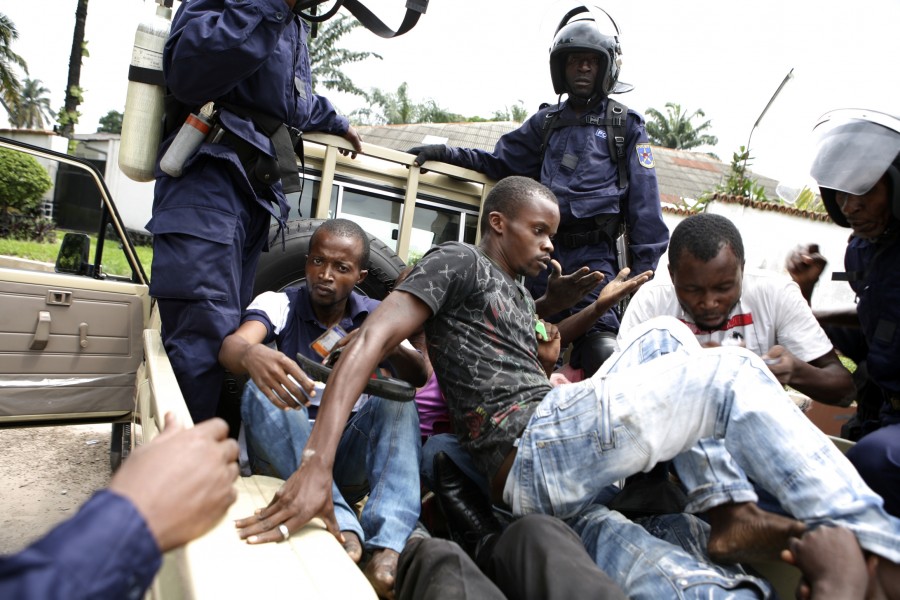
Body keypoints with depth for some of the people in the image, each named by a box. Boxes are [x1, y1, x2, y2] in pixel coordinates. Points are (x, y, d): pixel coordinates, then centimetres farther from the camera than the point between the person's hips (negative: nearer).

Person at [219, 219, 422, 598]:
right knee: (263, 391, -28)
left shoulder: (376, 315, 4)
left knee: (397, 399, -23)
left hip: (352, 453, 2)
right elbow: (231, 346, -24)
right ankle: (341, 525, -41)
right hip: (284, 453, -1)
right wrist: (252, 356, -49)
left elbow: (419, 376, -9)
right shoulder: (278, 304, -3)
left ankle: (387, 546, -38)